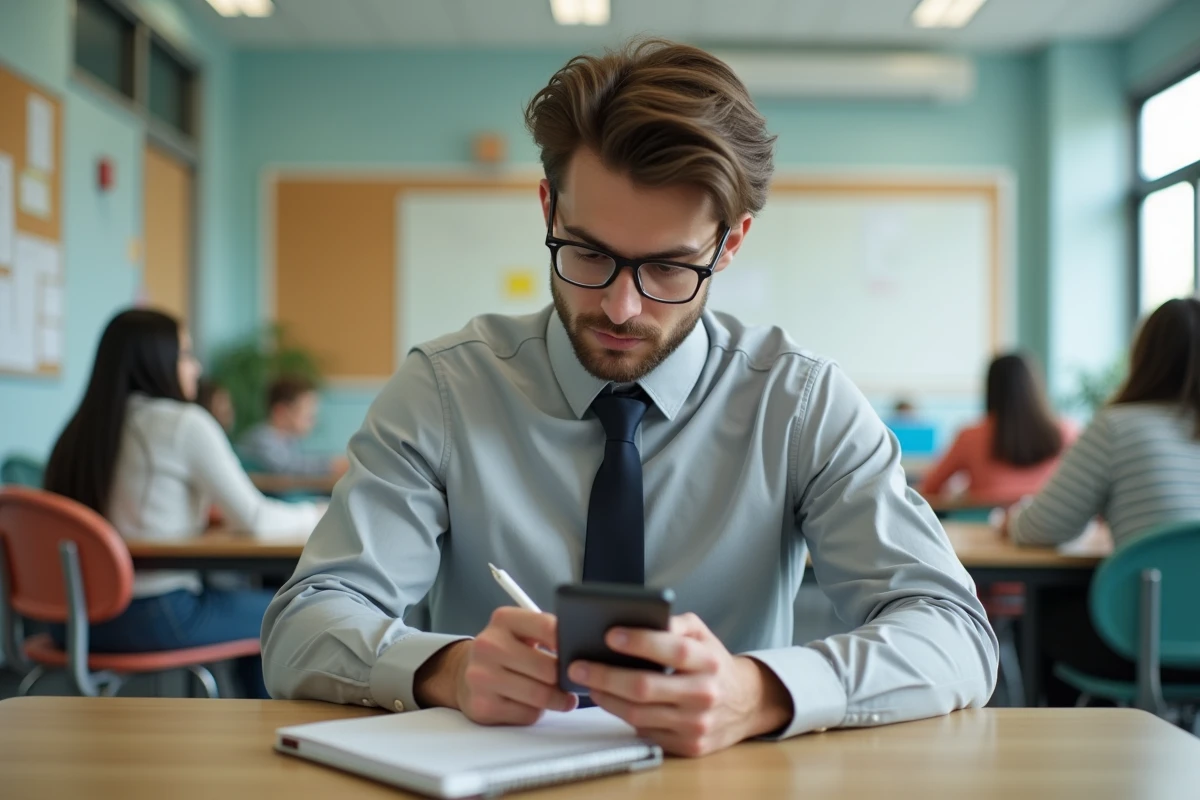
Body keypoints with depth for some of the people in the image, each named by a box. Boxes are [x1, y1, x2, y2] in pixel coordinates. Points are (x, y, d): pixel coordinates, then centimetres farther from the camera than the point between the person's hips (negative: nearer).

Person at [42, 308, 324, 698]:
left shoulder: (83, 428, 9)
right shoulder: (185, 424, -12)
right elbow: (254, 519, -9)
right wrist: (315, 516, 8)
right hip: (153, 617, -8)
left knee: (242, 600, 28)